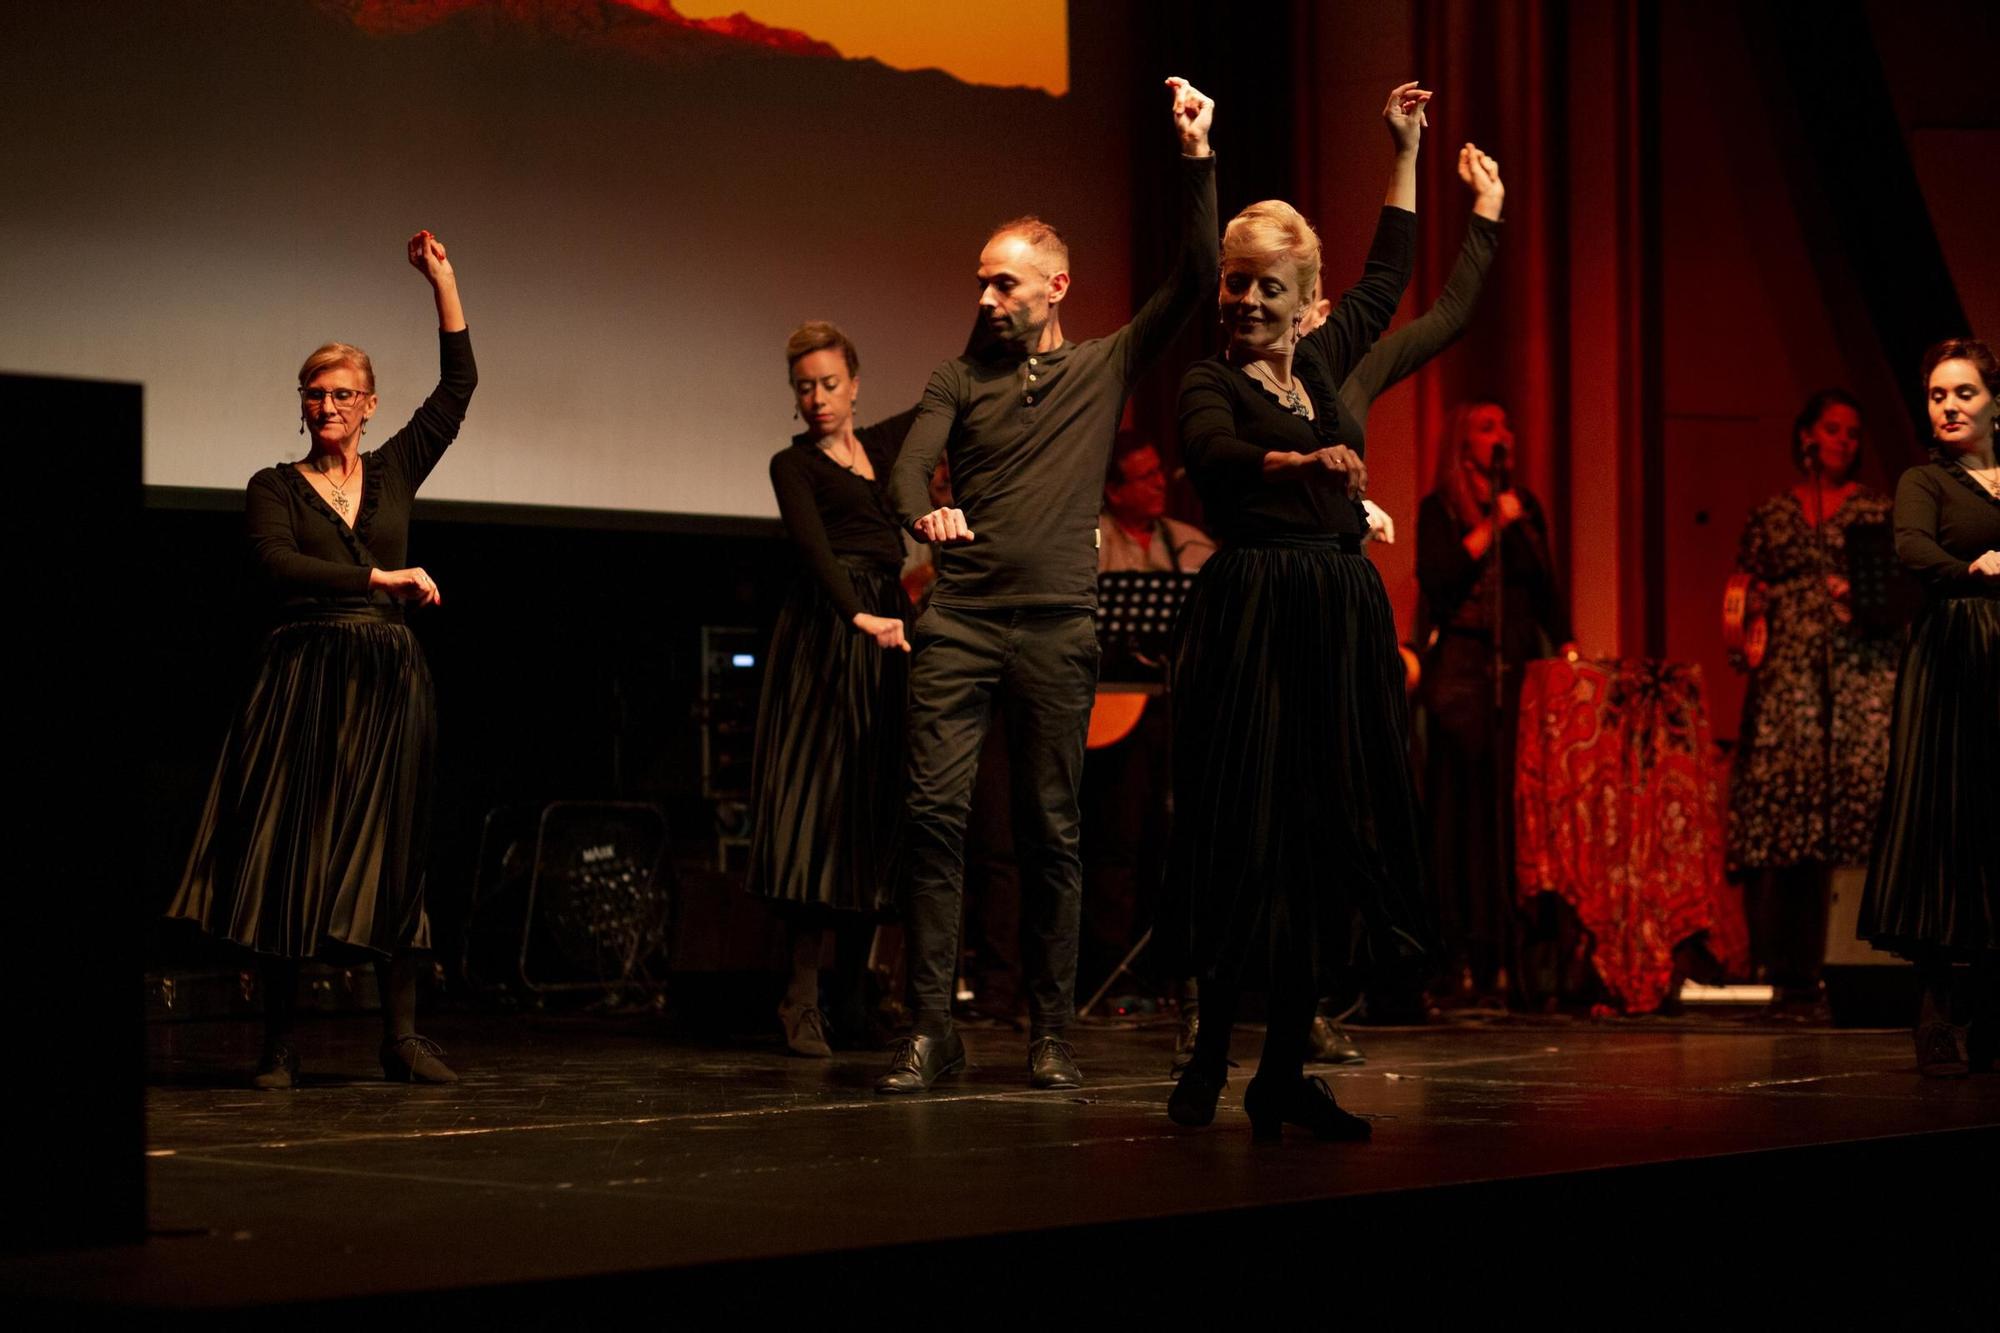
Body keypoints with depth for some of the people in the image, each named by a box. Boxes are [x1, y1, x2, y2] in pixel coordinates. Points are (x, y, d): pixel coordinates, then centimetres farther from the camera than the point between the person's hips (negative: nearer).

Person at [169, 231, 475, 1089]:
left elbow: (458, 384, 9)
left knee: (391, 856, 2)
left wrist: (444, 284, 5)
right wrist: (381, 578, -16)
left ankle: (402, 1037, 4)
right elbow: (280, 566, -13)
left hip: (388, 681, 3)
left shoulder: (394, 471, 12)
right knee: (292, 857, -5)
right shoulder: (275, 488, 4)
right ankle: (279, 1044, -2)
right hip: (305, 682, -3)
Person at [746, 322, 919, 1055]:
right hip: (827, 631, -5)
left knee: (878, 806, 4)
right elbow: (814, 547, -14)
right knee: (820, 805, -10)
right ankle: (802, 997, -9)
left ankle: (852, 990, 10)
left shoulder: (884, 445, 18)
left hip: (887, 626, 5)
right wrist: (860, 617, -30)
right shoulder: (794, 464, 3)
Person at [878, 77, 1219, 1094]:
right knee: (935, 812, -9)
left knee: (1052, 833, 2)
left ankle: (1050, 1034, 8)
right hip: (961, 621, 1)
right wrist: (923, 512, -24)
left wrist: (1197, 161, -4)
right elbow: (908, 465, -1)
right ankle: (931, 1027, -6)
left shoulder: (1103, 368, 11)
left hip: (1057, 628, 0)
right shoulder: (960, 379, 13)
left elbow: (1194, 280, 3)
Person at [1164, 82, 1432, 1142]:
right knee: (1252, 842, -8)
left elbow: (1386, 279, 31)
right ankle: (1207, 1063, 2)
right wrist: (1303, 461, -42)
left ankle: (1285, 1075, 6)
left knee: (1336, 842, 2)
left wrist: (1404, 152, 35)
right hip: (1253, 618, -6)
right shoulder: (1208, 384, -1)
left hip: (1343, 623, 6)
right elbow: (1218, 454, -23)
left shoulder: (1323, 360, 16)